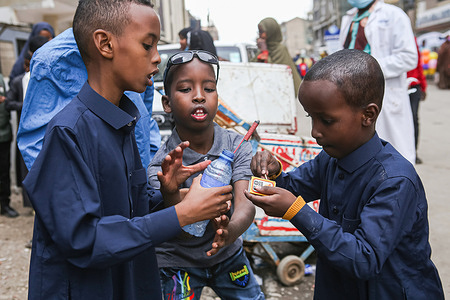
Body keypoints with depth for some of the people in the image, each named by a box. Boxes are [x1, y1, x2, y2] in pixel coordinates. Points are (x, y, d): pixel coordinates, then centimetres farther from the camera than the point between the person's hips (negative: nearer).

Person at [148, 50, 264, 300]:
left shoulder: (236, 145, -16)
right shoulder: (161, 164, -23)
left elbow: (245, 204, -27)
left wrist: (231, 230, -51)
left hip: (227, 254, 3)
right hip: (178, 262, -2)